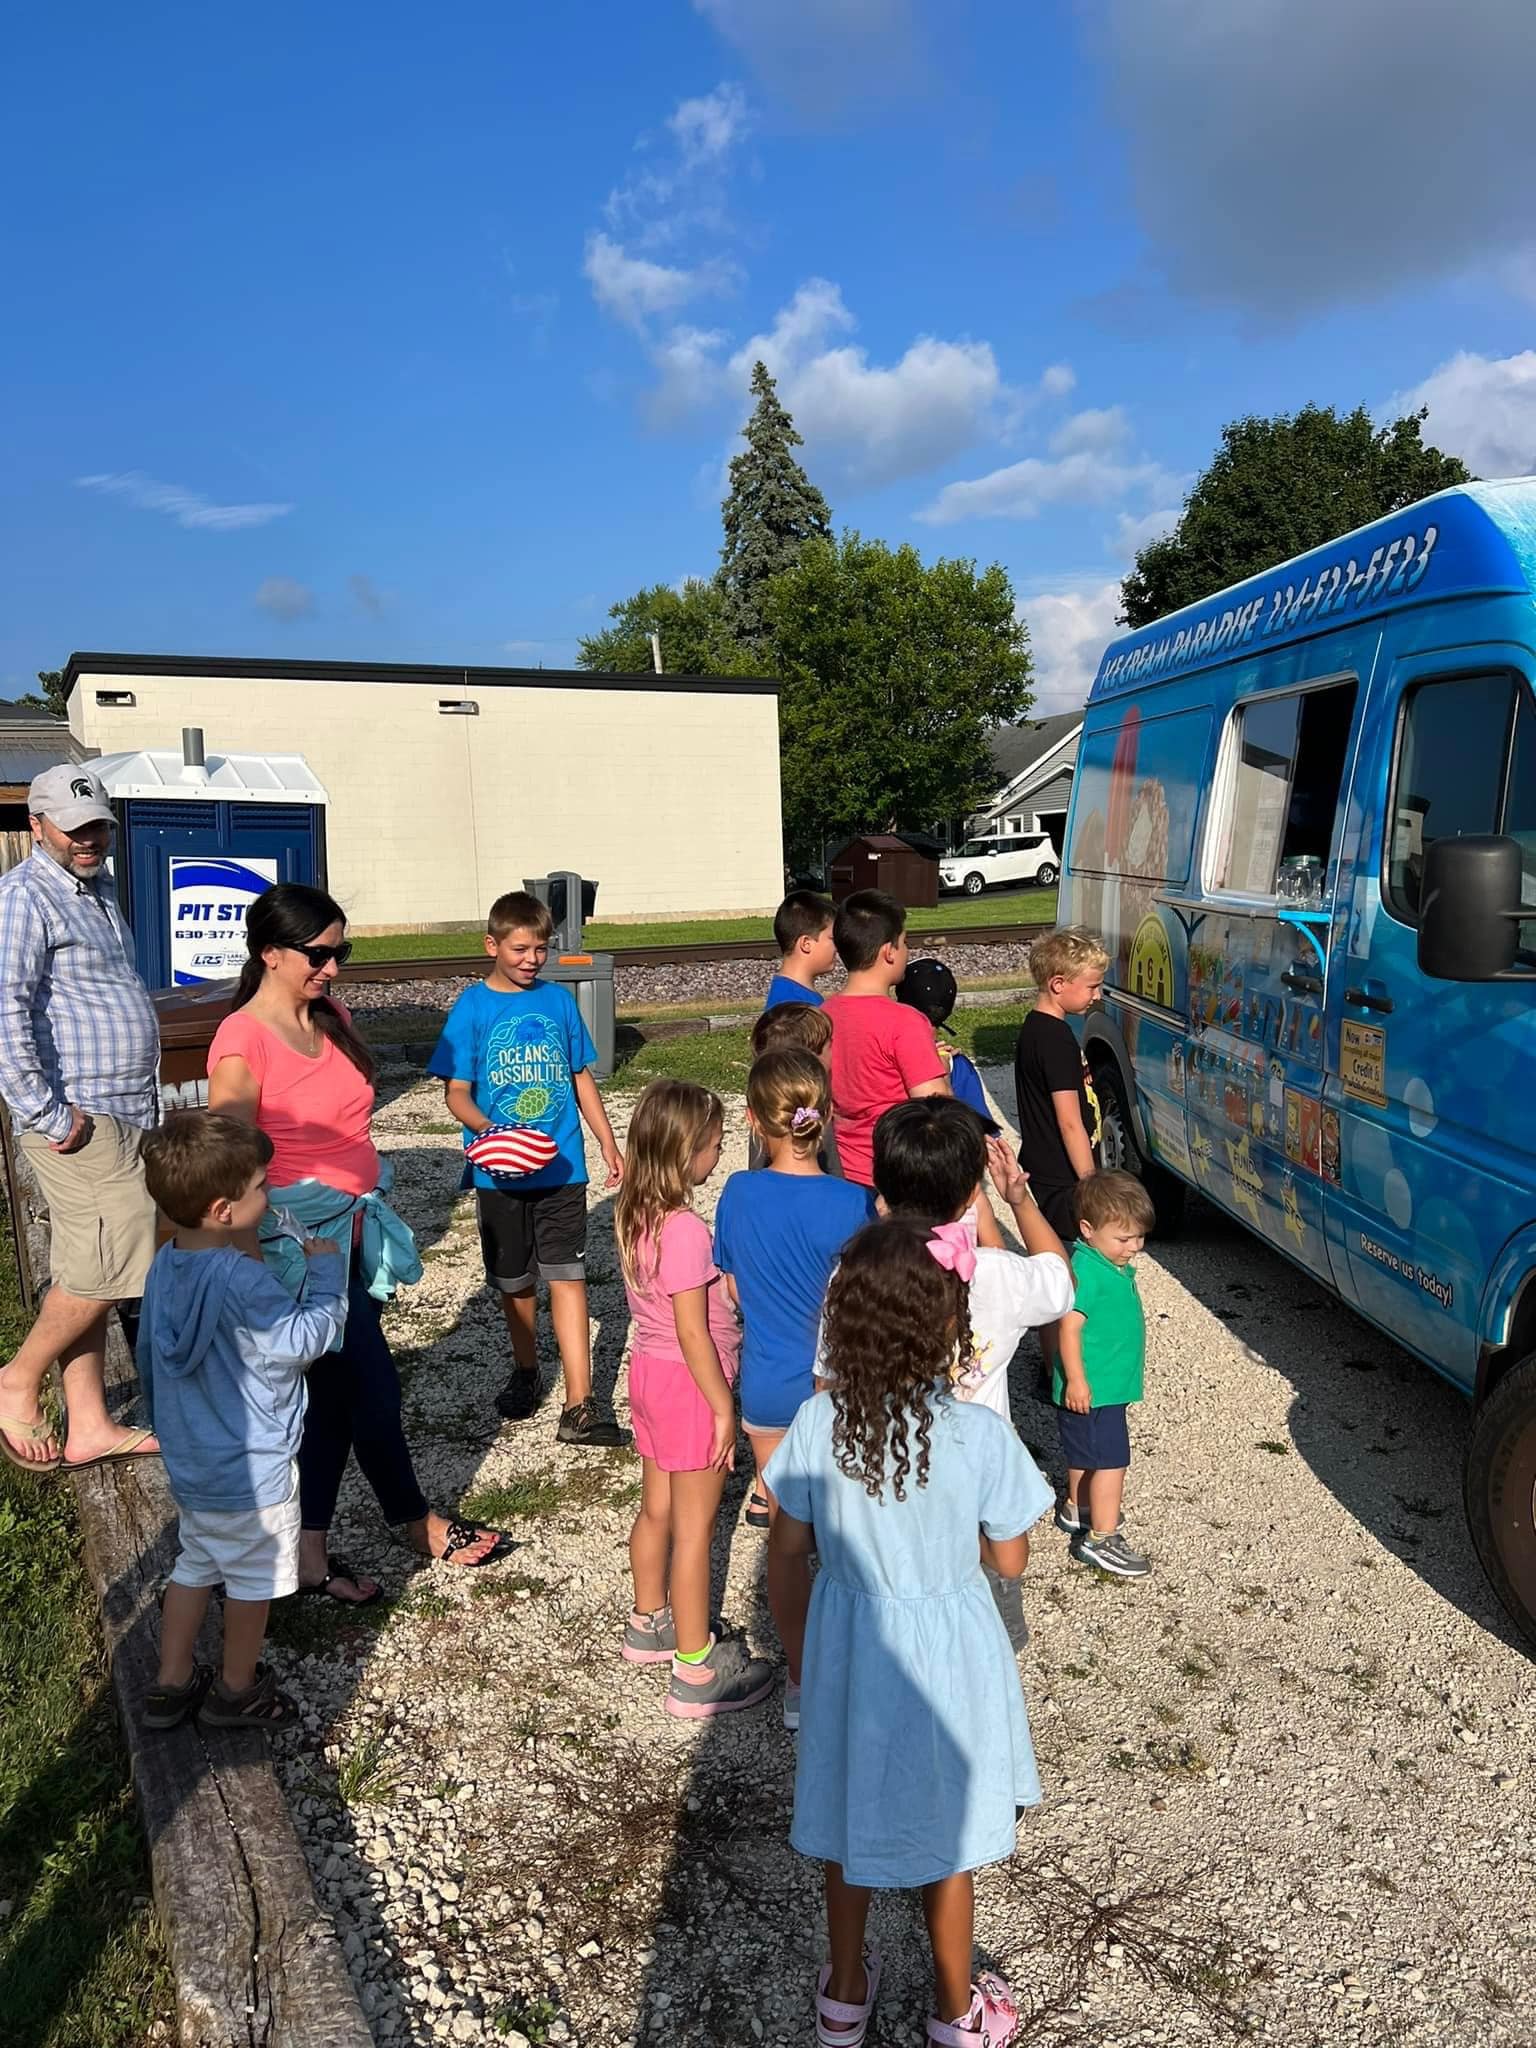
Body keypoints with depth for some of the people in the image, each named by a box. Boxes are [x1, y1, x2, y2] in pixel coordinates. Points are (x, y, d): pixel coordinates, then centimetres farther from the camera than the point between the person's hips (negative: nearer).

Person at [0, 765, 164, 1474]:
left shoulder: (97, 890, 18)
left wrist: (145, 1102, 23)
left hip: (123, 1115, 9)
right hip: (80, 1120, -9)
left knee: (88, 1274, 11)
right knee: (107, 1264, -9)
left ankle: (87, 1428, 18)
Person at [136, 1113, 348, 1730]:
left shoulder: (166, 1264, -3)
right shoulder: (241, 1281, -31)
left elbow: (148, 1354, 9)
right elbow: (303, 1340, -24)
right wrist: (326, 1272, -13)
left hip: (188, 1462, 8)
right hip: (251, 1471, -8)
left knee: (195, 1564, 25)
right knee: (254, 1578, 14)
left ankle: (171, 1684, 36)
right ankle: (238, 1690, 32)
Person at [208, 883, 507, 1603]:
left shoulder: (333, 1018, 5)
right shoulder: (241, 1042, -17)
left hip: (354, 1227, 8)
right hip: (299, 1237, -8)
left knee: (334, 1391, 14)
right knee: (372, 1381, 4)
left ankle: (309, 1555, 27)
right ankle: (422, 1527, 26)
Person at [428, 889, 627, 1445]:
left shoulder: (558, 999, 2)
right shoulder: (472, 1008, -5)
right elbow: (456, 1092, -6)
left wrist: (609, 1144, 9)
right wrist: (488, 1131, -25)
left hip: (562, 1166, 1)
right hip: (500, 1172, -1)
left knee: (567, 1276, -4)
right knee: (515, 1281, 15)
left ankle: (578, 1407, -3)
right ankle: (526, 1373, 38)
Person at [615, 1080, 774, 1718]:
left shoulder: (633, 1213, -1)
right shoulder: (686, 1230, -27)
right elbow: (693, 1334, -23)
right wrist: (723, 1409, -15)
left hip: (649, 1369, 8)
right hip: (690, 1384, -8)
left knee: (656, 1509, 23)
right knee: (694, 1529, 5)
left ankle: (649, 1624, 42)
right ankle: (696, 1671, 18)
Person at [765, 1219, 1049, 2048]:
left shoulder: (816, 1423, -18)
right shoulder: (979, 1434, -25)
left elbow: (786, 1559, -6)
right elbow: (1011, 1559, -10)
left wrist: (802, 1657, 9)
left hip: (848, 1645, 2)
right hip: (947, 1655, -2)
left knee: (850, 1821, 25)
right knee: (946, 1839, 21)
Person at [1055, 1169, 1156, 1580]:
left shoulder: (1116, 1266, 7)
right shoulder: (1085, 1270, -24)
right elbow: (1069, 1326, -26)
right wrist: (1076, 1380, -26)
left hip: (1109, 1385, 10)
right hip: (1091, 1389, -10)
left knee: (1085, 1453, 24)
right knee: (1111, 1460, -5)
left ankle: (1076, 1510, 40)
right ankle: (1101, 1539, 3)